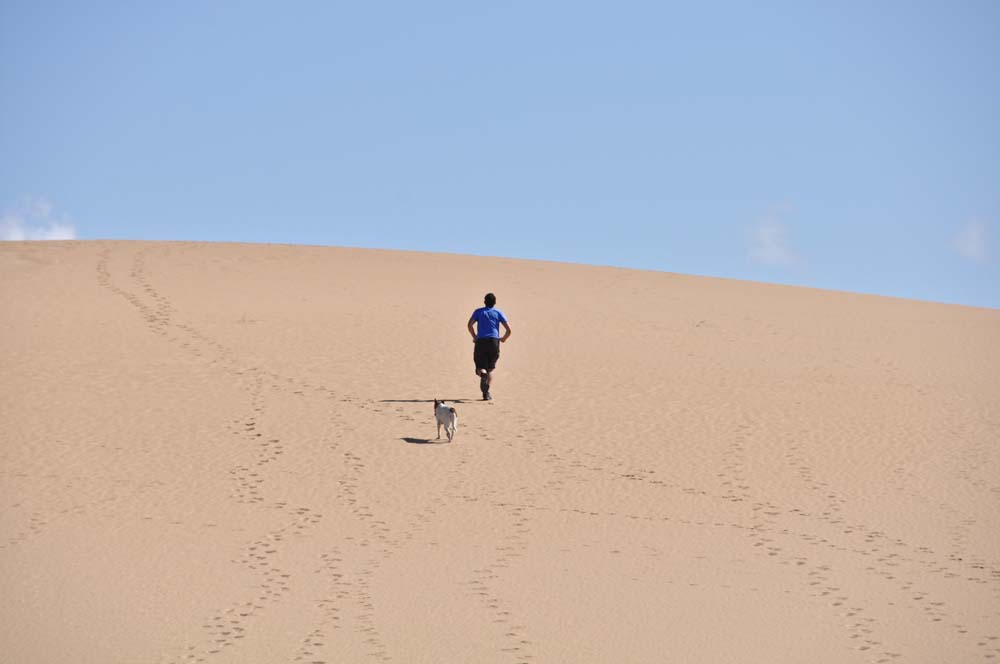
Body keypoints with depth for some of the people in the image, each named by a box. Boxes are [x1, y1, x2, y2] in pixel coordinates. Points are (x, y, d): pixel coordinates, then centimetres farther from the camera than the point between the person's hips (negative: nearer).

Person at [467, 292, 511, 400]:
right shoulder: (498, 313, 11)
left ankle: (483, 374, -37)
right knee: (490, 368, 11)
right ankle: (486, 392, -4)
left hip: (481, 342, -1)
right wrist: (503, 339, 23)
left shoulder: (478, 311, 12)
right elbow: (508, 330, 4)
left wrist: (474, 337, 11)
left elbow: (470, 325, -3)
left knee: (481, 368, 1)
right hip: (494, 342, 1)